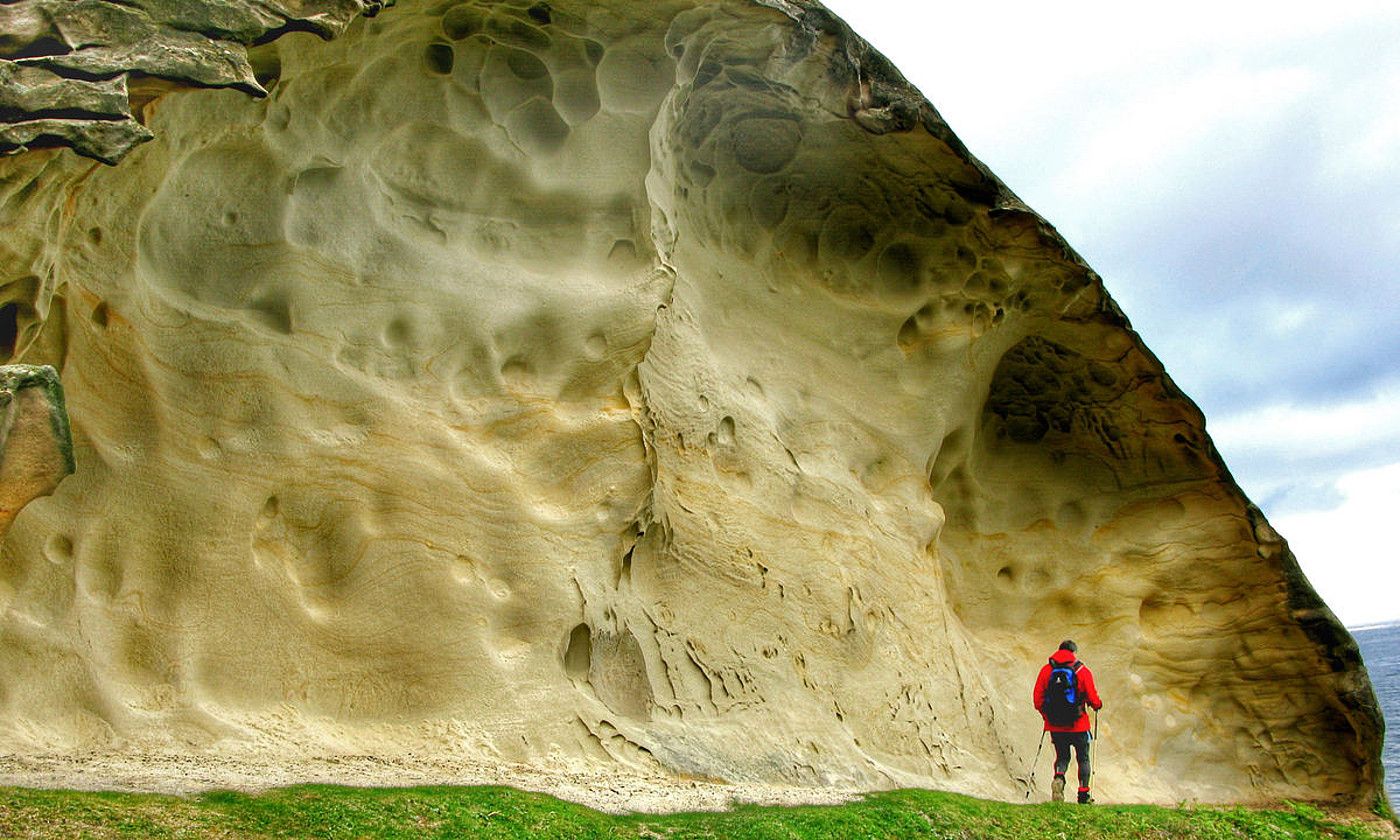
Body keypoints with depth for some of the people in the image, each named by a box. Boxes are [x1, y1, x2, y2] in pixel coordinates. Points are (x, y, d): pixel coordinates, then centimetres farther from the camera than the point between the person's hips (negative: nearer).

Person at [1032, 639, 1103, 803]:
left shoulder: (1046, 670, 1)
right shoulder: (1082, 671, -6)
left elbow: (1038, 699, 1)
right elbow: (1093, 699, -6)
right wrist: (1098, 705, 17)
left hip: (1054, 726, 2)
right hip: (1078, 725, -2)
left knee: (1062, 756, 16)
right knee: (1083, 759, 15)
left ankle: (1058, 778, -12)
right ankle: (1083, 794, 13)